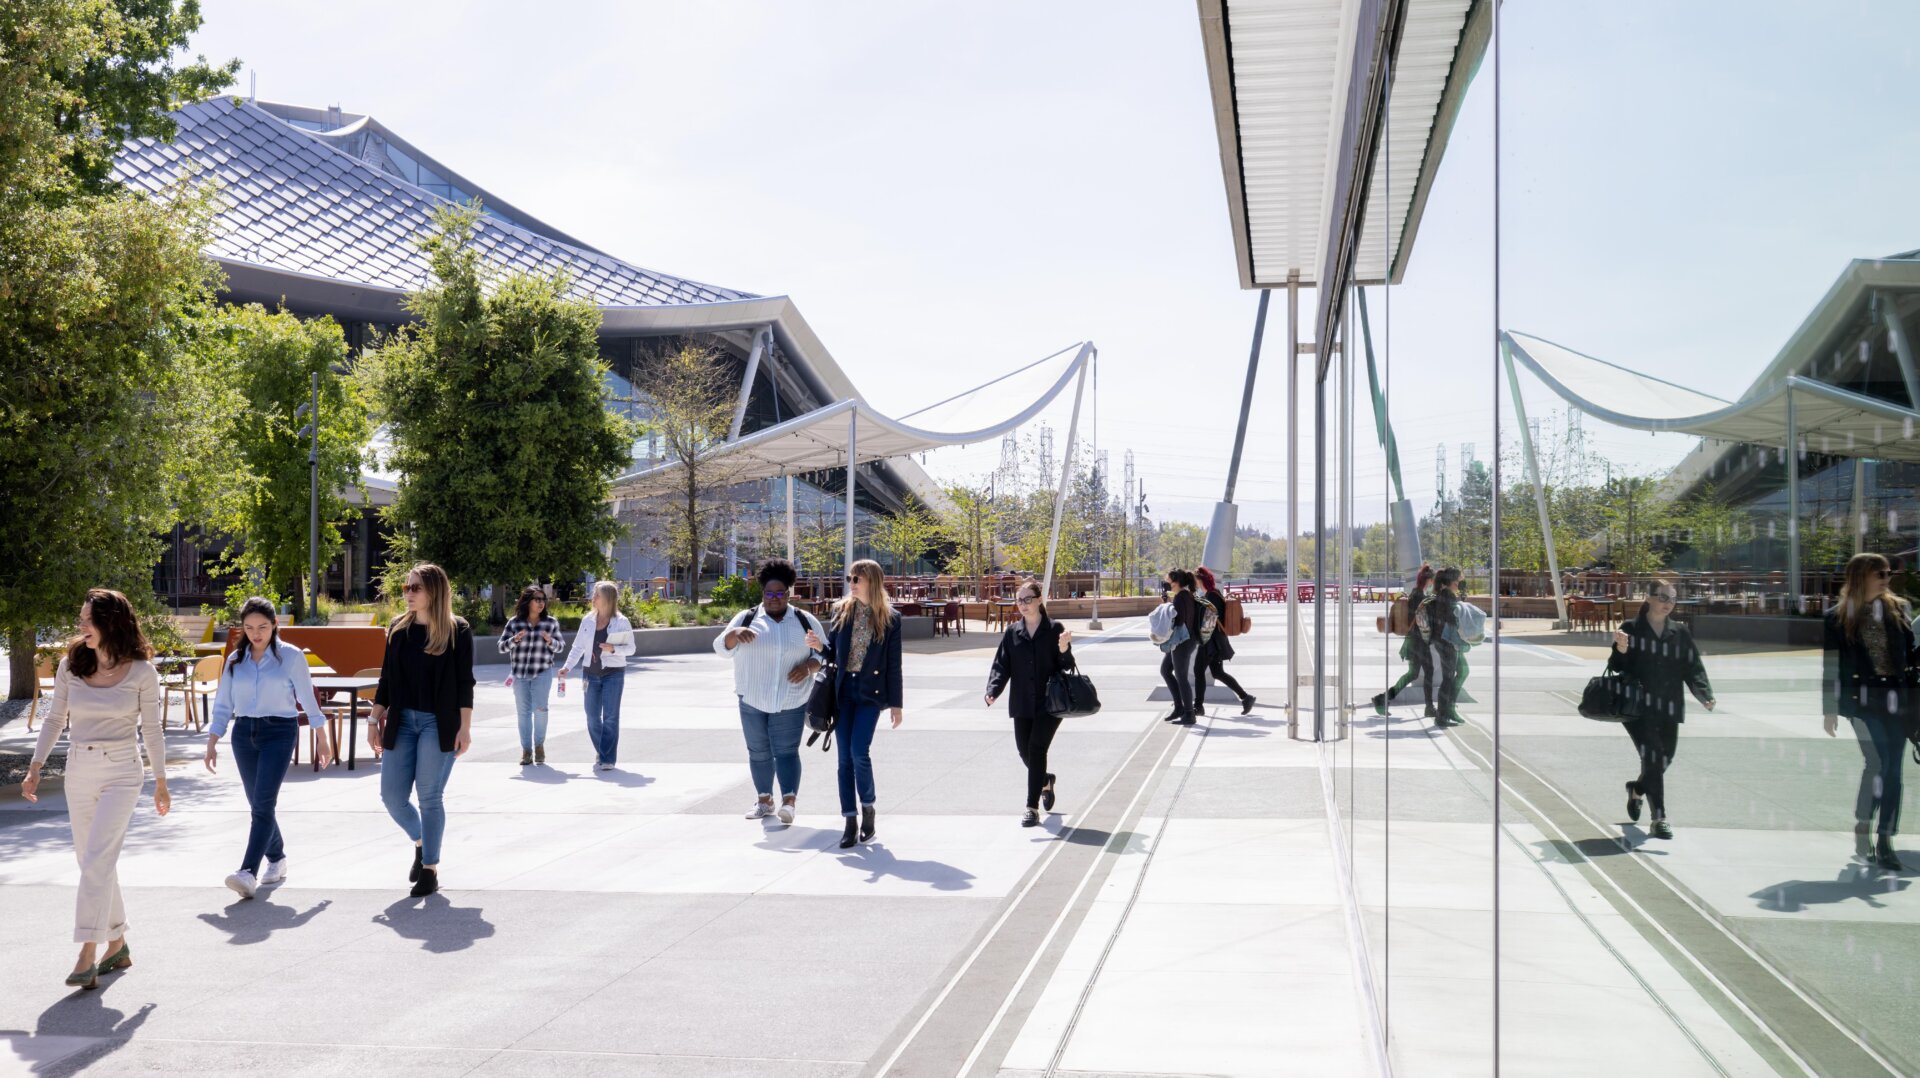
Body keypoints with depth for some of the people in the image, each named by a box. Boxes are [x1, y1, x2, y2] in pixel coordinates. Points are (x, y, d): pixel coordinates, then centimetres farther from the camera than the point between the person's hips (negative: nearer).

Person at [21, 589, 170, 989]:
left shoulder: (142, 672, -7)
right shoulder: (70, 665, 2)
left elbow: (151, 729, 1)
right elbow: (55, 720, 10)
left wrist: (161, 782, 5)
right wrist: (36, 768, 4)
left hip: (122, 773, -4)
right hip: (79, 772, 5)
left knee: (96, 862, -15)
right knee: (93, 863, 11)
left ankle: (87, 956, -14)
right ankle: (117, 944, 26)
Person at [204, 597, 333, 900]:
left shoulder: (291, 656, -2)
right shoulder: (235, 660, 8)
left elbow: (308, 699, 1)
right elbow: (223, 705, 11)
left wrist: (322, 740, 4)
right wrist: (212, 744, 5)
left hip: (279, 732, -5)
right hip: (244, 734, 5)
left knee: (263, 803, -16)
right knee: (258, 805, 10)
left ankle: (248, 872, -23)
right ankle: (277, 860, 28)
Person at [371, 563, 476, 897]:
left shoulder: (457, 630, -5)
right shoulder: (398, 629, 8)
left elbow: (465, 682, -6)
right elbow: (386, 679, 13)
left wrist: (465, 728, -10)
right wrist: (375, 719, 9)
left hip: (439, 724, -5)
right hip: (402, 720, 5)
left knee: (430, 796, -2)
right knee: (392, 795, 2)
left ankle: (430, 869, 11)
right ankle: (421, 844, 30)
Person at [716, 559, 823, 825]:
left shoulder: (805, 621, 6)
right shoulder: (746, 618, 5)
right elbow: (722, 647, -2)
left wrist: (808, 666, -13)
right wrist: (735, 633, -24)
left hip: (790, 701, -2)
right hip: (752, 700, 2)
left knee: (786, 751, -11)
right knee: (759, 752, 8)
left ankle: (789, 802, -18)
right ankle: (764, 800, 20)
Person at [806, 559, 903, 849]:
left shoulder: (889, 617, -2)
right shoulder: (841, 610, 5)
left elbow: (893, 664, 0)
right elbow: (835, 653, 12)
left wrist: (895, 704, -1)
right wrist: (820, 646, -10)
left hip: (871, 690, -3)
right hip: (843, 689, 3)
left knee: (859, 751, -15)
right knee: (845, 757, 2)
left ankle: (868, 809, 8)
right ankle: (850, 822, 8)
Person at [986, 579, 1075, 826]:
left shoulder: (1055, 629, -3)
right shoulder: (1012, 632, 4)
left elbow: (1066, 666, -1)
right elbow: (1001, 665, 1)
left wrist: (1063, 650, -21)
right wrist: (993, 690, -14)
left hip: (1050, 703, -4)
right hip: (1022, 704, 4)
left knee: (1037, 749, -11)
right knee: (1025, 750, 9)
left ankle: (1032, 806, -3)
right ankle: (1045, 781, 43)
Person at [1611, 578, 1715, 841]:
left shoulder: (1680, 633, 9)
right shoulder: (1631, 630, -1)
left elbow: (1693, 668, 6)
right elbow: (1617, 667, -2)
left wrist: (1704, 695, -10)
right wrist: (1621, 649, -23)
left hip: (1669, 709, 4)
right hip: (1638, 707, -4)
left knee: (1664, 760, 11)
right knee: (1653, 757, -16)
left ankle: (1637, 790, 44)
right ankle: (1659, 818, -10)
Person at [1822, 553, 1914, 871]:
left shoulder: (1899, 610, 9)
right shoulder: (1838, 618, 1)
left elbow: (1911, 654, 11)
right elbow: (1831, 666, 3)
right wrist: (1829, 710, 1)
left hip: (1897, 699, 3)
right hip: (1863, 699, -3)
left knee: (1893, 769, 3)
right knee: (1877, 761, -16)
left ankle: (1884, 841, 10)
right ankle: (1861, 831, -1)